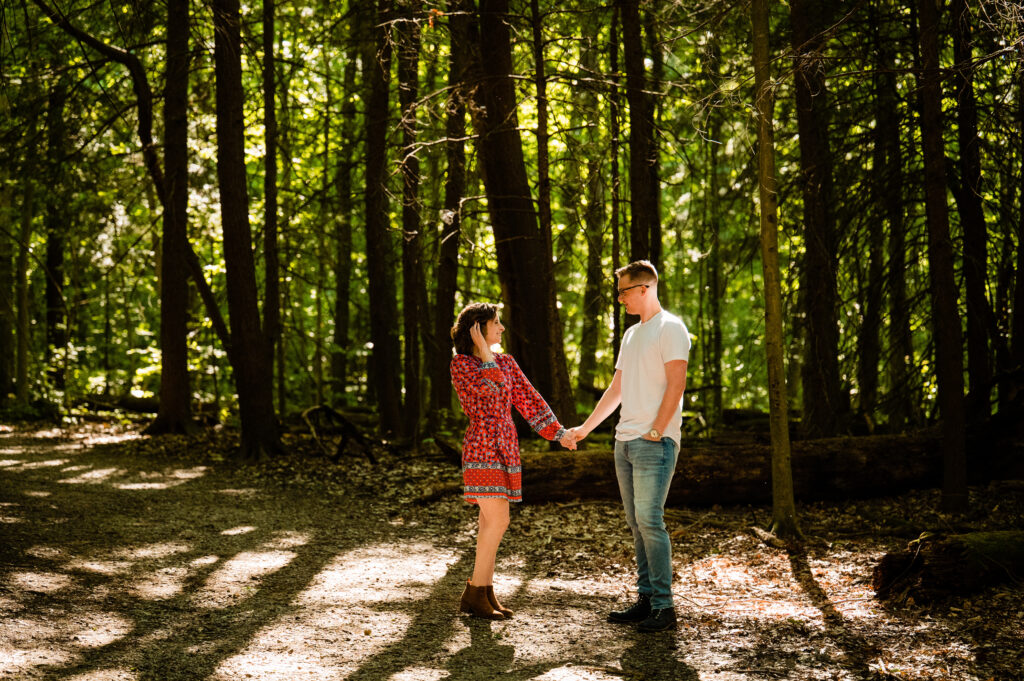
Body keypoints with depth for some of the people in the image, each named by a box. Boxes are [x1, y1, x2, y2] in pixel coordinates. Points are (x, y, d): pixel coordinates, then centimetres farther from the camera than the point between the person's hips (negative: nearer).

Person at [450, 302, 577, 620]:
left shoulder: (506, 362, 14)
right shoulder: (460, 364, -4)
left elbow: (528, 400, 16)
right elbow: (492, 387, -20)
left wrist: (559, 433, 14)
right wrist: (482, 348, -11)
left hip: (504, 449, 7)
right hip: (481, 449, -7)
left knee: (491, 522, 7)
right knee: (498, 521, -13)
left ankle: (485, 594, 11)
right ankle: (474, 593, -4)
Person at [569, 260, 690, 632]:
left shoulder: (670, 328, -6)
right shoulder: (631, 335, 20)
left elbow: (676, 384, -13)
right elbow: (616, 389, 25)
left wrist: (655, 432, -17)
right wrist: (585, 428, 23)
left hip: (655, 443, -9)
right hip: (625, 440, 9)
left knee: (649, 521, -12)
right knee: (636, 523, 8)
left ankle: (663, 606, -8)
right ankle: (646, 600, 13)